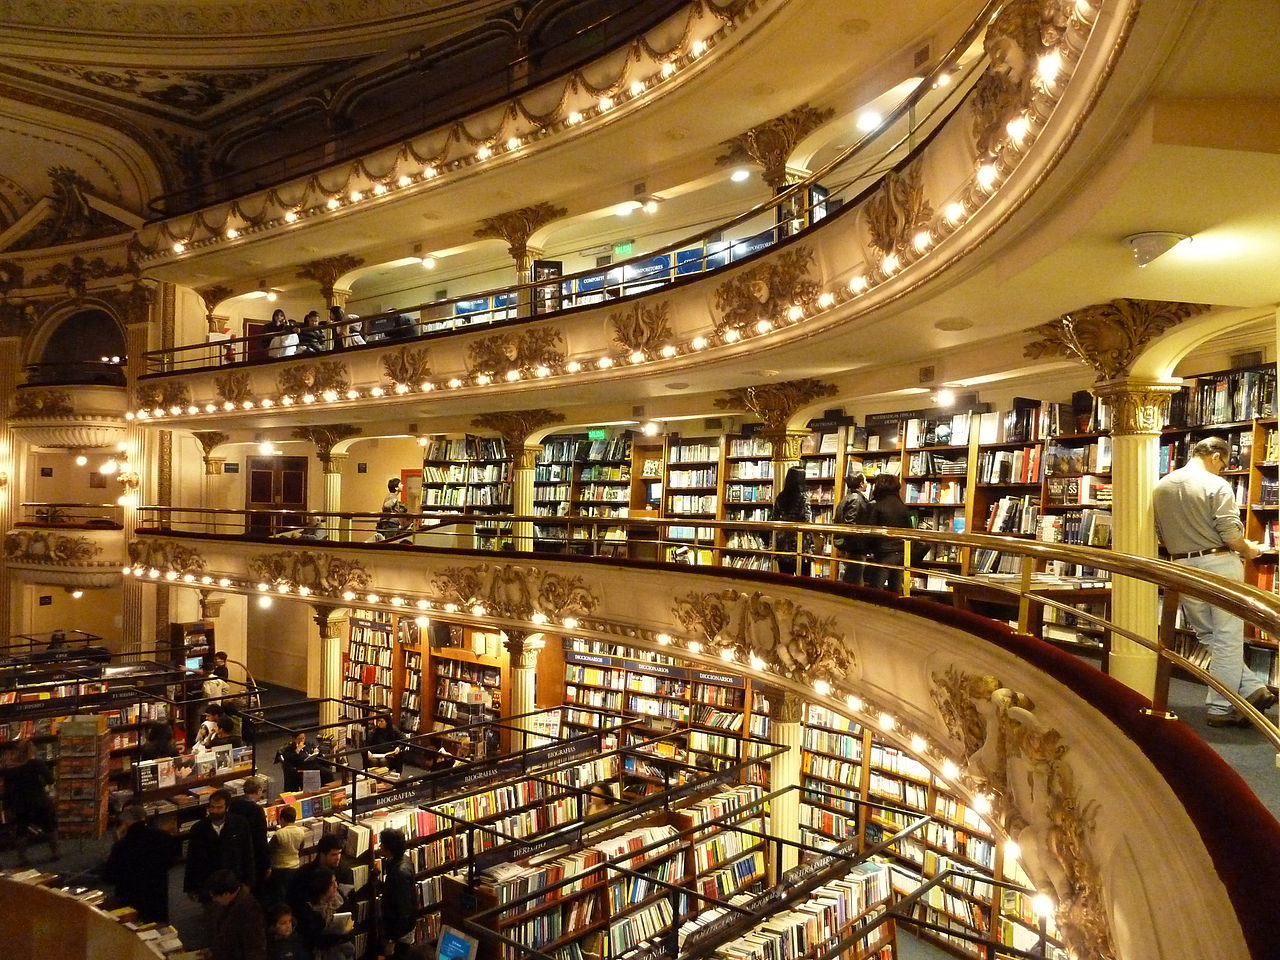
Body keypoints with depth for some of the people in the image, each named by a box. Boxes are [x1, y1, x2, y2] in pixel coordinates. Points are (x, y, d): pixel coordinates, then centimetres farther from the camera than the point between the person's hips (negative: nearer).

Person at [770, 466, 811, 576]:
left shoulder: (781, 497, 5)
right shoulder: (803, 497, -9)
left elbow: (773, 518, 9)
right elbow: (807, 520, -15)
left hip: (782, 543, 5)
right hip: (798, 542, -5)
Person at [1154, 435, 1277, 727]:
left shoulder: (1161, 487, 5)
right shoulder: (1216, 485, -12)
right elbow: (1231, 535, -15)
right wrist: (1249, 551, 4)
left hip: (1182, 568, 5)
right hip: (1219, 565, -5)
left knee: (1208, 637, 16)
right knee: (1227, 638, 4)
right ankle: (1221, 708, 8)